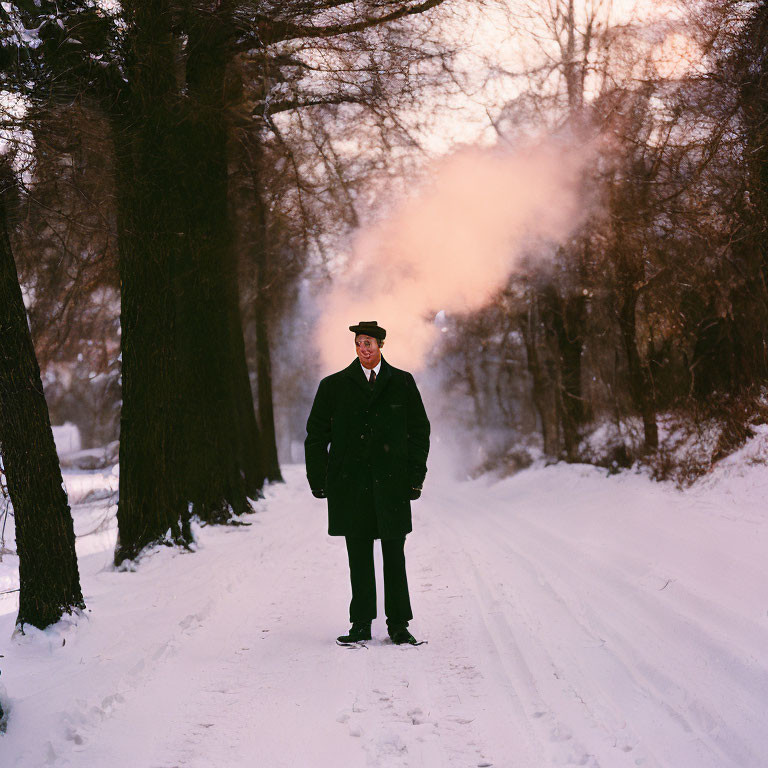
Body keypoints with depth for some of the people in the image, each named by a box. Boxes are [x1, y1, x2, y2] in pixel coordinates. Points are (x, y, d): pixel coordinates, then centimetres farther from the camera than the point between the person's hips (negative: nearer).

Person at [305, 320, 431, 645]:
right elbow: (316, 434, 9)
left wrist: (415, 476, 2)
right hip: (350, 484, 0)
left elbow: (419, 430, 10)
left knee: (394, 555, -1)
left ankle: (398, 624, 6)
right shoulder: (334, 386, 7)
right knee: (358, 557, 3)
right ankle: (361, 625, 11)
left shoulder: (402, 383, 8)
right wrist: (319, 480, 2)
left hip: (391, 483, 0)